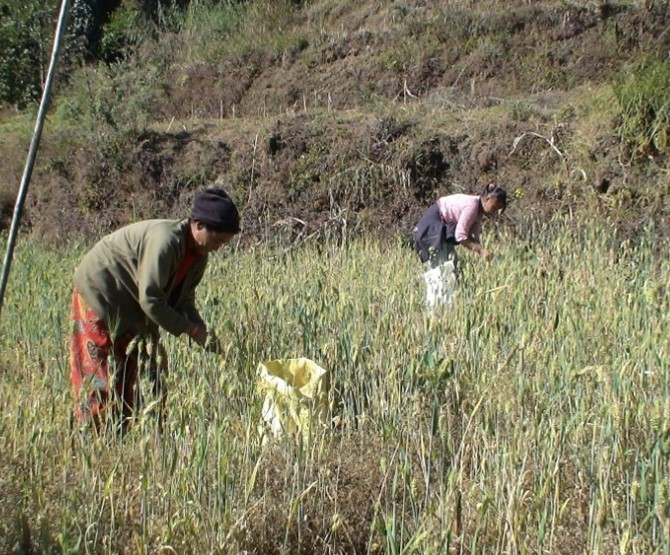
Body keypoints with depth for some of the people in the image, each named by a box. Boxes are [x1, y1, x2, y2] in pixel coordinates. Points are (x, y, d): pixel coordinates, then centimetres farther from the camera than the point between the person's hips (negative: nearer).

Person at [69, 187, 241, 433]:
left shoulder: (198, 255, -3)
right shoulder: (164, 241, -32)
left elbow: (183, 299, 4)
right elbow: (150, 300, -31)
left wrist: (202, 330, -13)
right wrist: (191, 329, -25)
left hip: (133, 308, 9)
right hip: (99, 295, -9)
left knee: (152, 366, 5)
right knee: (102, 375, -6)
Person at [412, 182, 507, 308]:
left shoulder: (479, 211, 5)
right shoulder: (472, 205, -24)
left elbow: (474, 236, 2)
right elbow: (460, 236, -26)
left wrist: (480, 249, -15)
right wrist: (480, 250, -26)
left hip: (443, 229, 10)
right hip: (432, 226, -10)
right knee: (443, 266, -12)